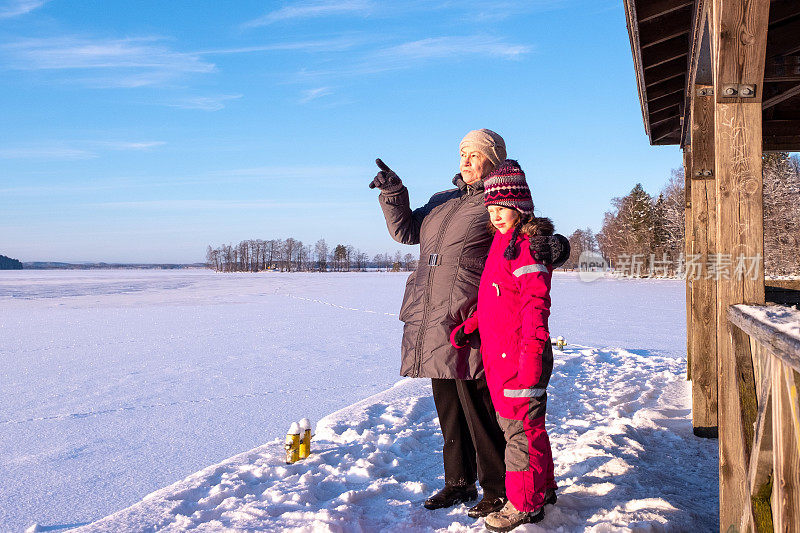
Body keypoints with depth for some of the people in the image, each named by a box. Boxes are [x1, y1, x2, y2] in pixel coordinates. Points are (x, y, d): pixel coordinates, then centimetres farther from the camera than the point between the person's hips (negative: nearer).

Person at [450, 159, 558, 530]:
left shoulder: (527, 247, -14)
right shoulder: (502, 244, 16)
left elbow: (535, 304, -21)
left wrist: (532, 352, -26)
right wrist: (468, 327, 11)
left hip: (520, 355, -10)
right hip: (499, 355, 10)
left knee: (520, 427, 0)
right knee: (514, 424, 19)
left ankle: (525, 503, 13)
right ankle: (543, 487, 34)